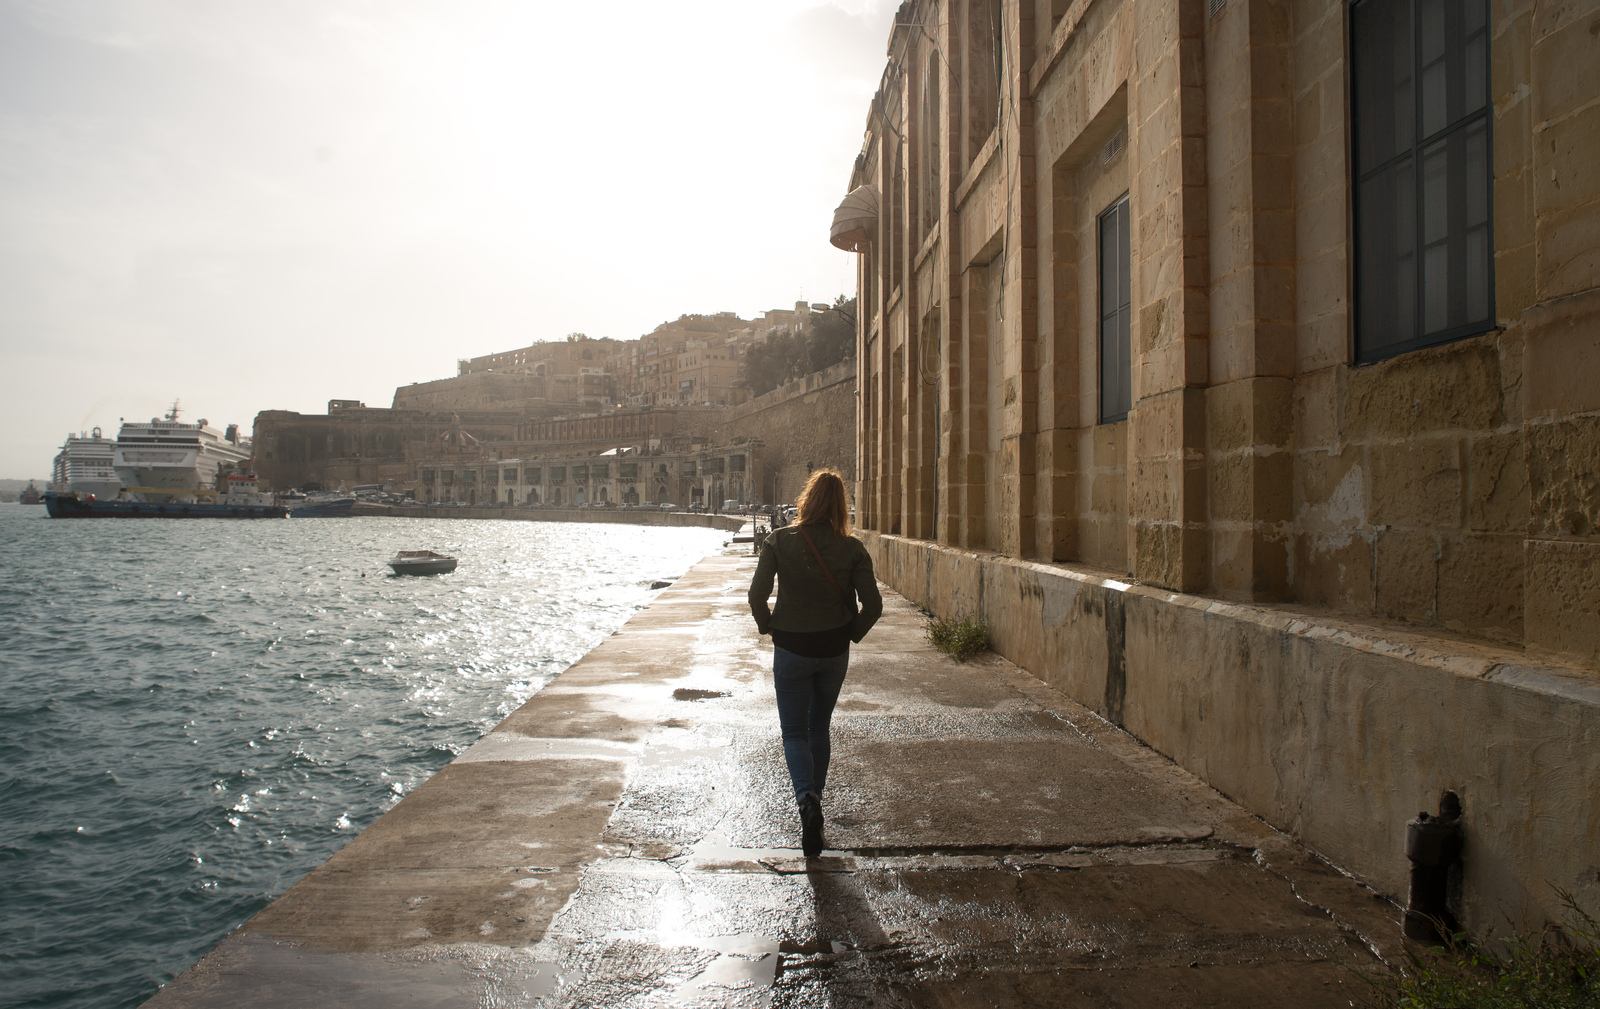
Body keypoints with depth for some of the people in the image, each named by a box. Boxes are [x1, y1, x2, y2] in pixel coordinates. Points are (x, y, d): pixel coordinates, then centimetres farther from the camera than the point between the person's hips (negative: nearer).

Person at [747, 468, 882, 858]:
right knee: (819, 728, 20)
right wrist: (852, 633, 7)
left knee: (794, 731, 8)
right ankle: (813, 803, 27)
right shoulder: (851, 548, -7)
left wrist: (768, 627, 4)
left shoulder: (779, 541, -11)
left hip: (791, 650, -2)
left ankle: (807, 799, -17)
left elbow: (757, 595, -14)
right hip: (834, 651, 2)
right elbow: (873, 604, -10)